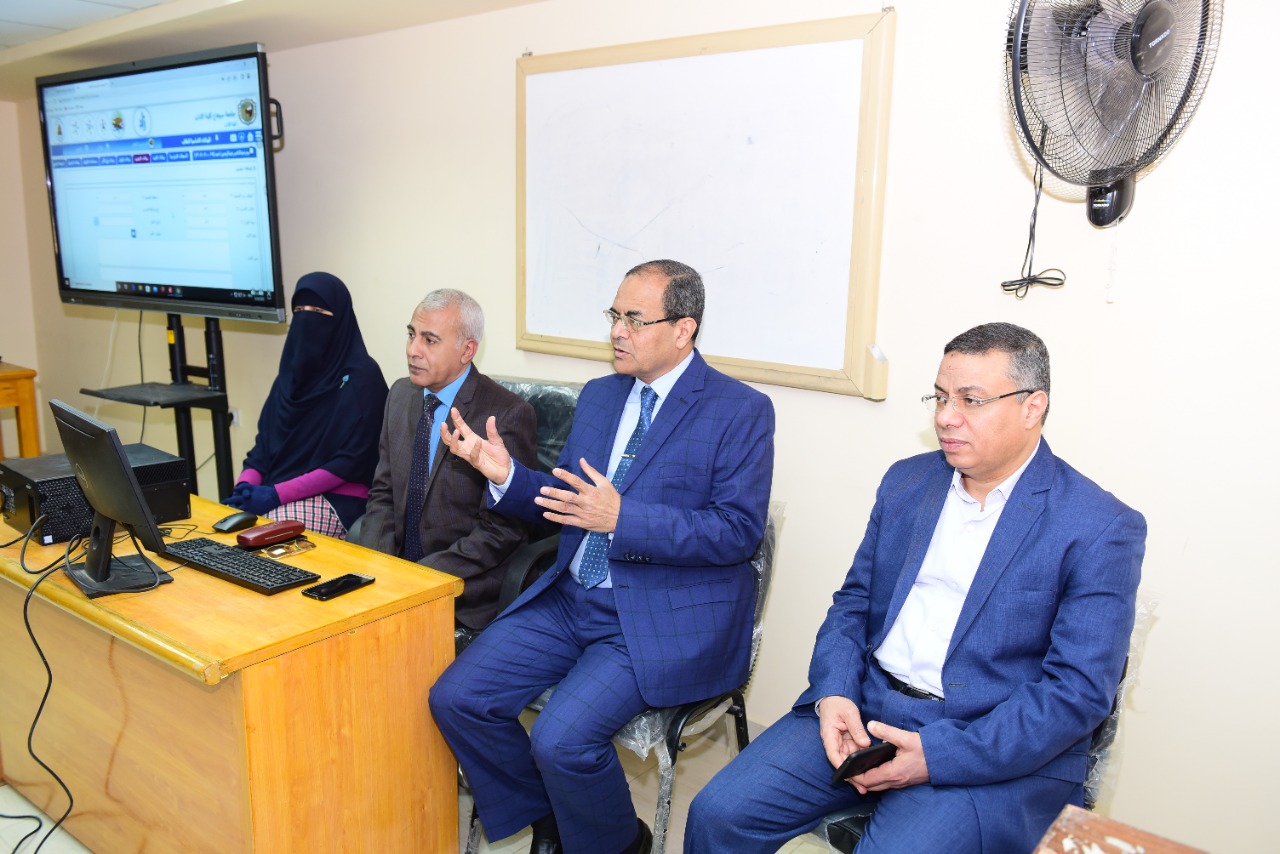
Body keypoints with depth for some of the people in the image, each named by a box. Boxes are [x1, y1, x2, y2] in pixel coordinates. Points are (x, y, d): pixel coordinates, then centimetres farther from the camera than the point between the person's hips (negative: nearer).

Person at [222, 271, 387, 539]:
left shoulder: (362, 376, -8)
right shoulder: (292, 369, 13)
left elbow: (352, 461, -14)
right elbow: (265, 439, 13)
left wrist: (277, 494, -18)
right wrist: (246, 484, -8)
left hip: (336, 502, -6)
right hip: (274, 490, 6)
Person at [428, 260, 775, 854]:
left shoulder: (741, 410, -8)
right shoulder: (598, 396, 12)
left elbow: (738, 531, -15)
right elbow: (565, 503, 15)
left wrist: (621, 518, -24)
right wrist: (506, 474, -5)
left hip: (665, 618, -6)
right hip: (570, 599, 7)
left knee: (562, 738, -23)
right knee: (455, 698, -4)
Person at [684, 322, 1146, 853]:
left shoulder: (1102, 529, -7)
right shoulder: (906, 481, 9)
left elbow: (1079, 690, -12)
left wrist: (938, 755, -19)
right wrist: (833, 693, -7)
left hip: (995, 752, -4)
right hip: (862, 709, 4)